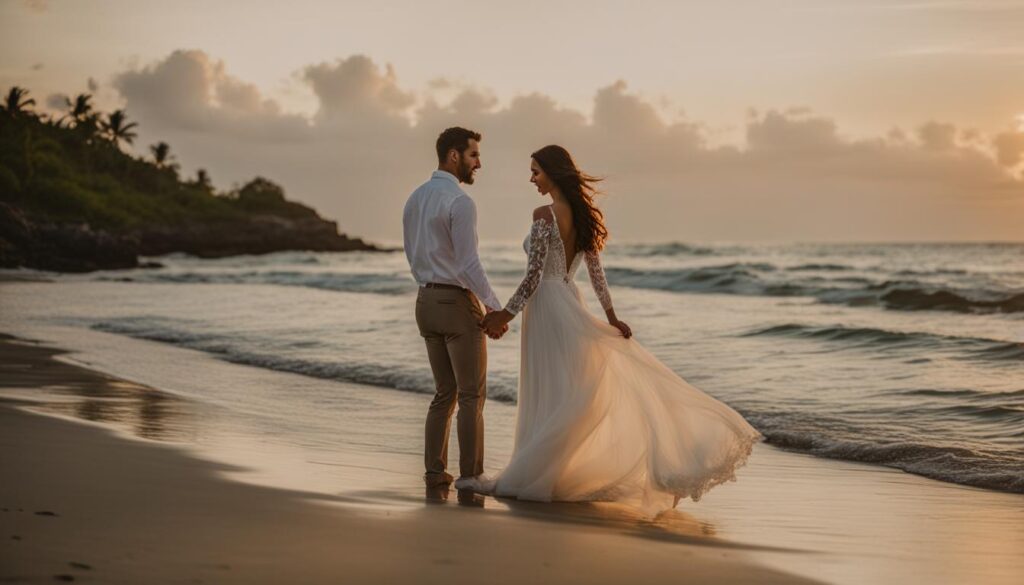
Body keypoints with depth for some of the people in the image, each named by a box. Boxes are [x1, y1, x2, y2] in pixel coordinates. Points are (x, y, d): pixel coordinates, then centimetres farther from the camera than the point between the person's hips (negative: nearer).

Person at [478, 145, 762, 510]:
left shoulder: (544, 215, -15)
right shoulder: (581, 214, 9)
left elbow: (534, 274, -17)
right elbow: (595, 270, 11)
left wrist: (506, 315, -12)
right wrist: (611, 315, 13)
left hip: (547, 307, -8)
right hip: (570, 302, 8)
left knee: (549, 397, -4)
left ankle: (522, 478, 4)